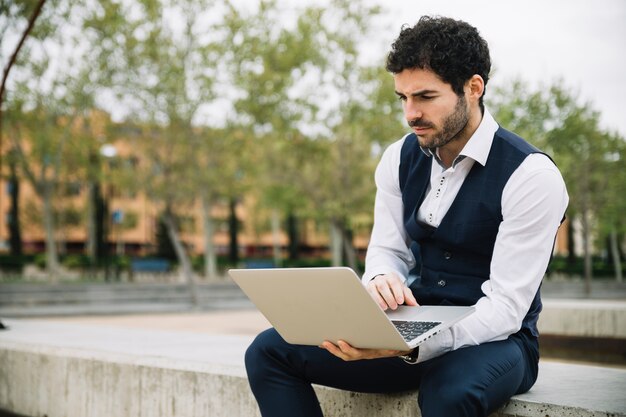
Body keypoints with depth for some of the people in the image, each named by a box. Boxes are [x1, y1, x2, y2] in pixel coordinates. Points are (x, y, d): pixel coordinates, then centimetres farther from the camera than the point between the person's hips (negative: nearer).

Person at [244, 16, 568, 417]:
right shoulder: (401, 158, 3)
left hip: (492, 337, -6)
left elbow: (506, 307, -20)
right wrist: (381, 280, -19)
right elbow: (387, 250, 8)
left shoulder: (530, 175, -16)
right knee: (270, 351, -9)